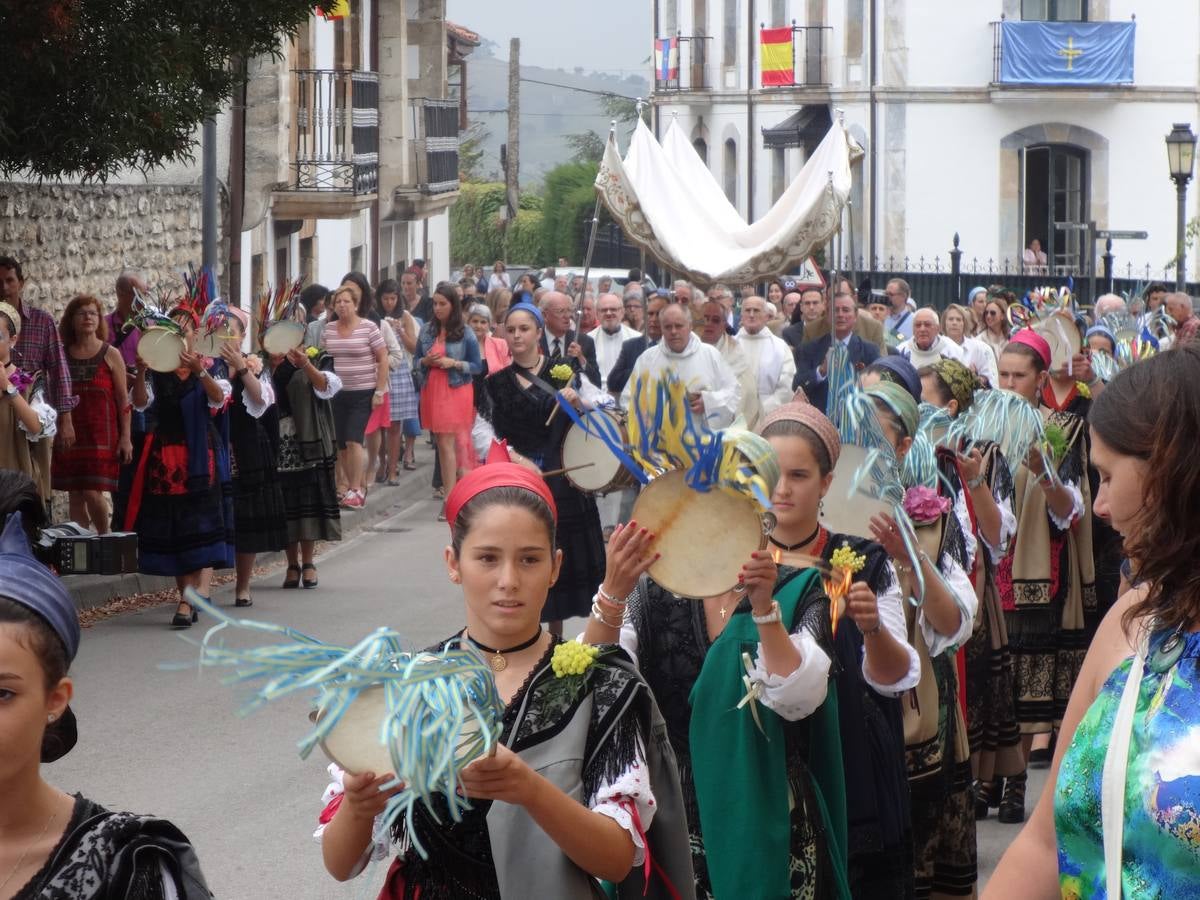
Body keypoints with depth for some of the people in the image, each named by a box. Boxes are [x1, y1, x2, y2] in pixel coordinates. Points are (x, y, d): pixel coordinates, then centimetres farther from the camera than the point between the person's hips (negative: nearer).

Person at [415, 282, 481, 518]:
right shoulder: (427, 331, 8)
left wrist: (453, 363, -14)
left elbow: (477, 367, 0)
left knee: (447, 445, -10)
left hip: (456, 392, -4)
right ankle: (449, 493, 14)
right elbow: (416, 361, 15)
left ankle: (450, 499, -10)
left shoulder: (465, 334, -3)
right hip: (431, 391, 4)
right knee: (441, 445, 7)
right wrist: (425, 361, -7)